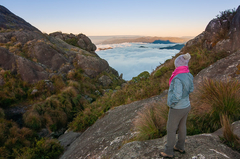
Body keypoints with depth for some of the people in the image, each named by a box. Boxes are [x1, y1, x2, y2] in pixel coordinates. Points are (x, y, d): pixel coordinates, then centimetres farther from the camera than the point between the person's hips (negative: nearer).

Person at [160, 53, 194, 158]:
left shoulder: (178, 78, -33)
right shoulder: (188, 76, -5)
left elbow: (177, 96, -34)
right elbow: (190, 90, 11)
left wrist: (170, 103, -15)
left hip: (177, 109, -8)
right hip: (186, 106, 8)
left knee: (171, 130, 10)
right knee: (181, 127, 24)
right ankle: (180, 147, 44)